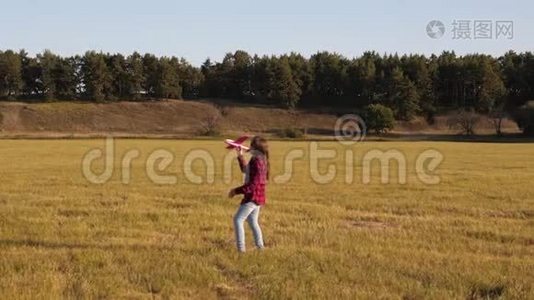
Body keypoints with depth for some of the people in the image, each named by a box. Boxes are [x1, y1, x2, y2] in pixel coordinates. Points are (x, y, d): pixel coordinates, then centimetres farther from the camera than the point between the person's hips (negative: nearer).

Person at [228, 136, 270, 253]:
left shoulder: (256, 162, -20)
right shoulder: (261, 160, 10)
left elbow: (253, 184, -25)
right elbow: (245, 170, 29)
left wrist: (236, 191, -19)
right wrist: (240, 156, 23)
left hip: (253, 196, -10)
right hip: (257, 197, 10)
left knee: (238, 220, -8)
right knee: (253, 221, 20)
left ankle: (241, 248, -12)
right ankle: (260, 246, 25)